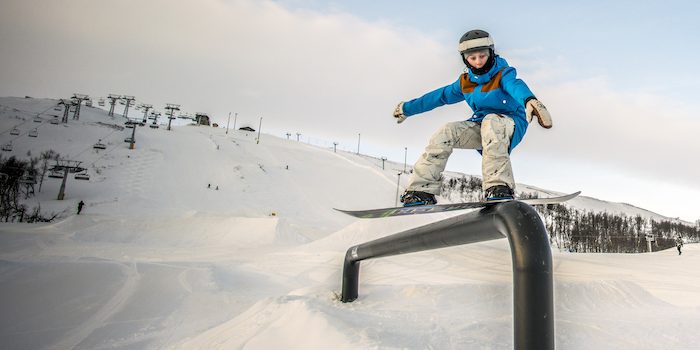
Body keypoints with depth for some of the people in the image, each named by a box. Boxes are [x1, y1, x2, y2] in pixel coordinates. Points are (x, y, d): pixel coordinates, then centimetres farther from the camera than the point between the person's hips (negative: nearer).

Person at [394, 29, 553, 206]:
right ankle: (421, 189, -21)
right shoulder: (464, 82, 6)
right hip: (481, 125, 5)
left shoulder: (503, 74, -10)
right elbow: (440, 96, 16)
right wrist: (407, 108, 21)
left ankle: (499, 187, -45)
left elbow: (516, 86, -33)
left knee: (491, 121, -38)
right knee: (447, 132, -18)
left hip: (512, 124, -5)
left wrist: (529, 100, -58)